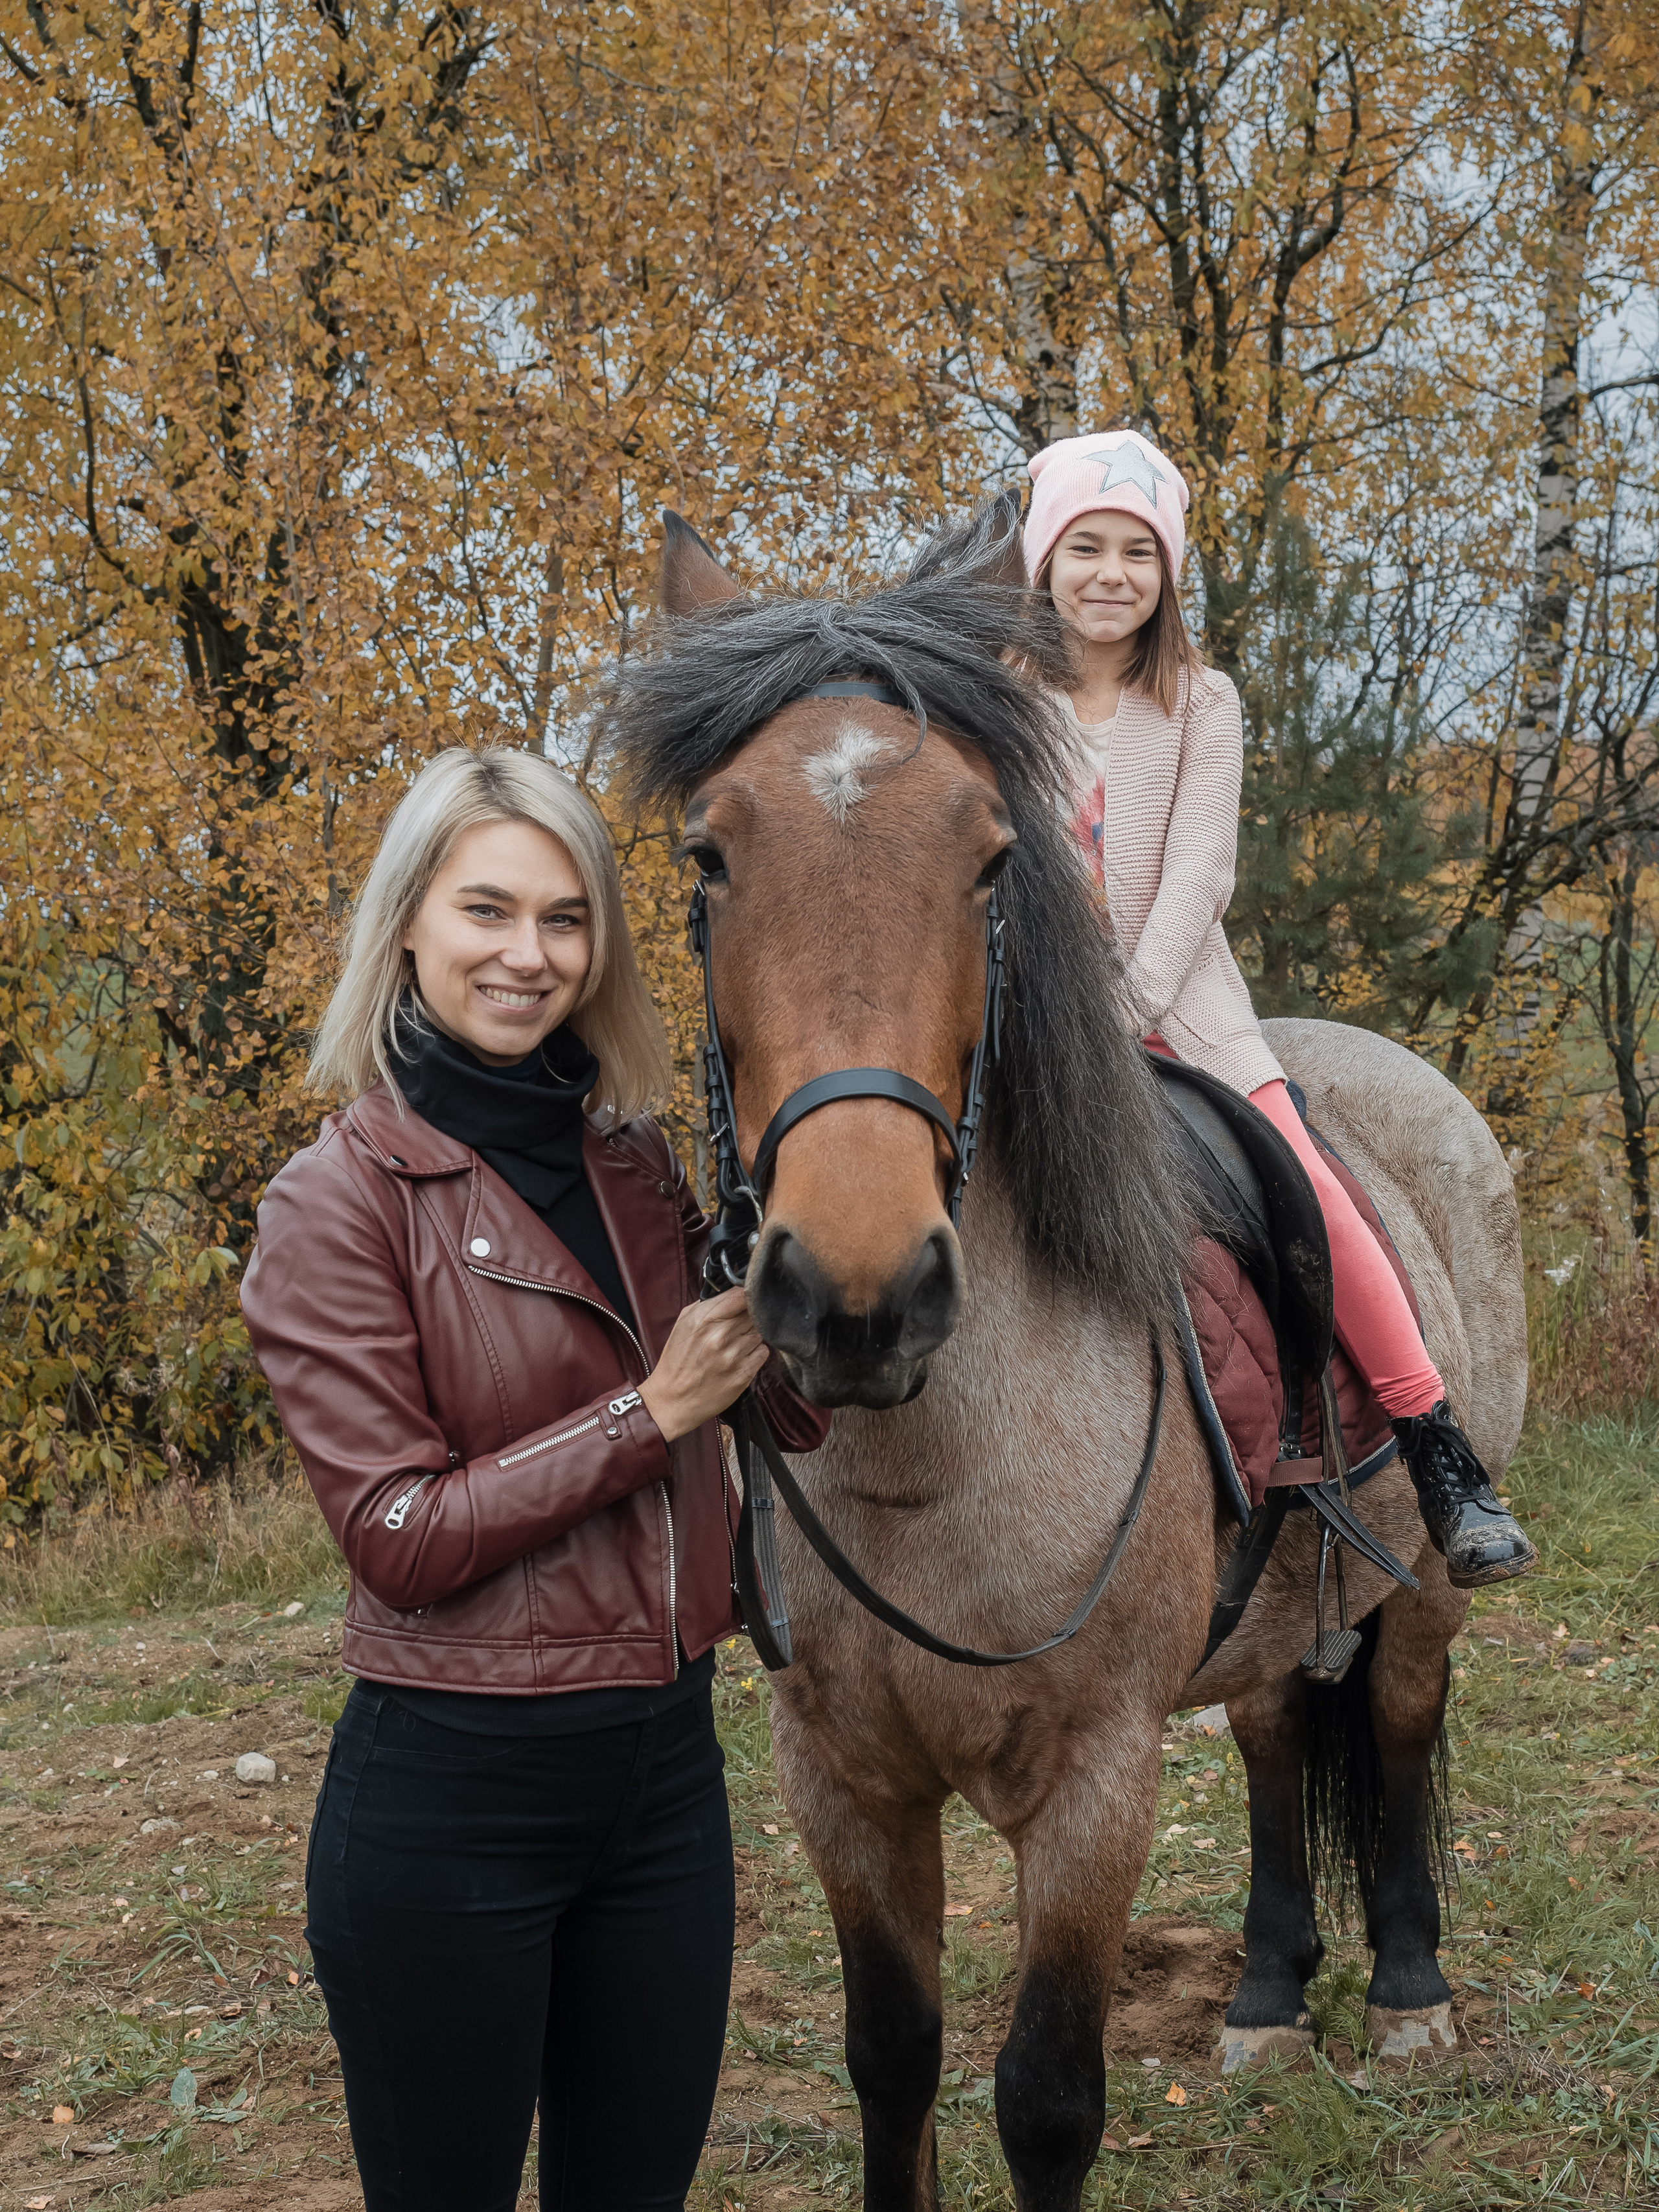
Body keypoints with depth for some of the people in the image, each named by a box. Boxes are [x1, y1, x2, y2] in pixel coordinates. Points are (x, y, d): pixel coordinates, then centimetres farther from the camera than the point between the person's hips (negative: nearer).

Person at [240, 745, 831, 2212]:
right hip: (455, 1798, -5)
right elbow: (400, 1539, -16)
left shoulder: (638, 1164, 5)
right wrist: (651, 1409, -17)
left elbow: (802, 1412, 13)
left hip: (667, 1762, 6)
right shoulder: (342, 1201, -12)